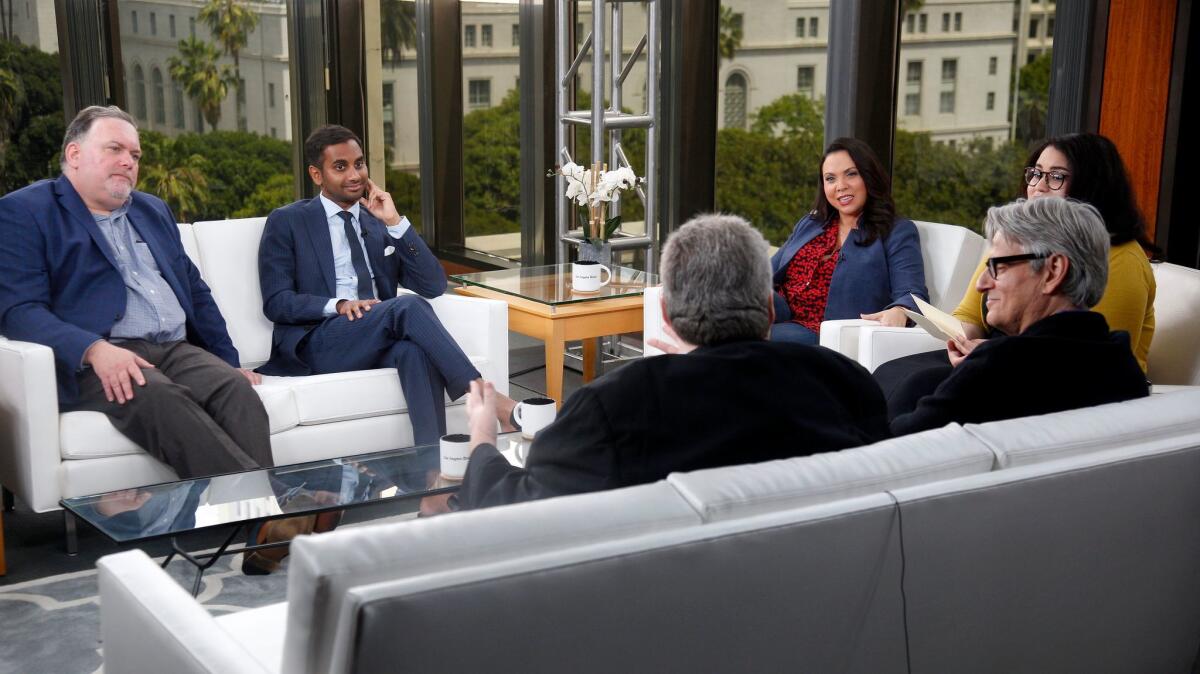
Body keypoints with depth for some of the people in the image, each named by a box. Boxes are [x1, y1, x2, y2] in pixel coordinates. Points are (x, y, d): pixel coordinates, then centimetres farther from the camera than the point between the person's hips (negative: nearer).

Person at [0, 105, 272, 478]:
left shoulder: (153, 210, 27)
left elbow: (195, 291, 29)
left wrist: (230, 361, 16)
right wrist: (94, 349, -24)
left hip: (177, 350, 6)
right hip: (93, 363, -6)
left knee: (236, 388, -27)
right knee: (160, 397, -37)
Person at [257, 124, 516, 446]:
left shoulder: (382, 223, 21)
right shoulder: (286, 222, 10)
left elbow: (434, 286, 9)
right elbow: (276, 302, 0)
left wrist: (395, 222, 1)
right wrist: (337, 305, -18)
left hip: (384, 340, 3)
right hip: (317, 342, -3)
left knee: (416, 348, -35)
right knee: (407, 306, -31)